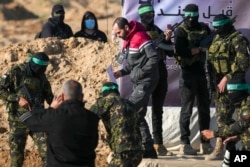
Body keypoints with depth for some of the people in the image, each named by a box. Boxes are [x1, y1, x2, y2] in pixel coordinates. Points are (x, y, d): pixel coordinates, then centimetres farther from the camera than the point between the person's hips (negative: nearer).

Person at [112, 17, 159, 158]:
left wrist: (141, 72, -20)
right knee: (138, 114, 10)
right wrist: (121, 72, 5)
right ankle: (148, 149, 14)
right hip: (138, 82, 10)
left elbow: (154, 58, -22)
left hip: (146, 81, -10)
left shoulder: (140, 38, -17)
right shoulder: (128, 40, 13)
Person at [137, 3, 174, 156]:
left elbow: (170, 52, 12)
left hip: (160, 72, 6)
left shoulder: (158, 31, 13)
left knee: (158, 110, 8)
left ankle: (158, 144, 11)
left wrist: (168, 39, -6)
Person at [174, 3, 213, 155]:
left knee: (205, 108, 9)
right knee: (187, 109, -4)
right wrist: (200, 49, -11)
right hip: (189, 73, -6)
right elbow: (180, 51, -19)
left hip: (203, 72, 6)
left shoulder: (204, 29, 10)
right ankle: (185, 144, -2)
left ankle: (205, 143, 15)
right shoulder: (181, 31, -6)